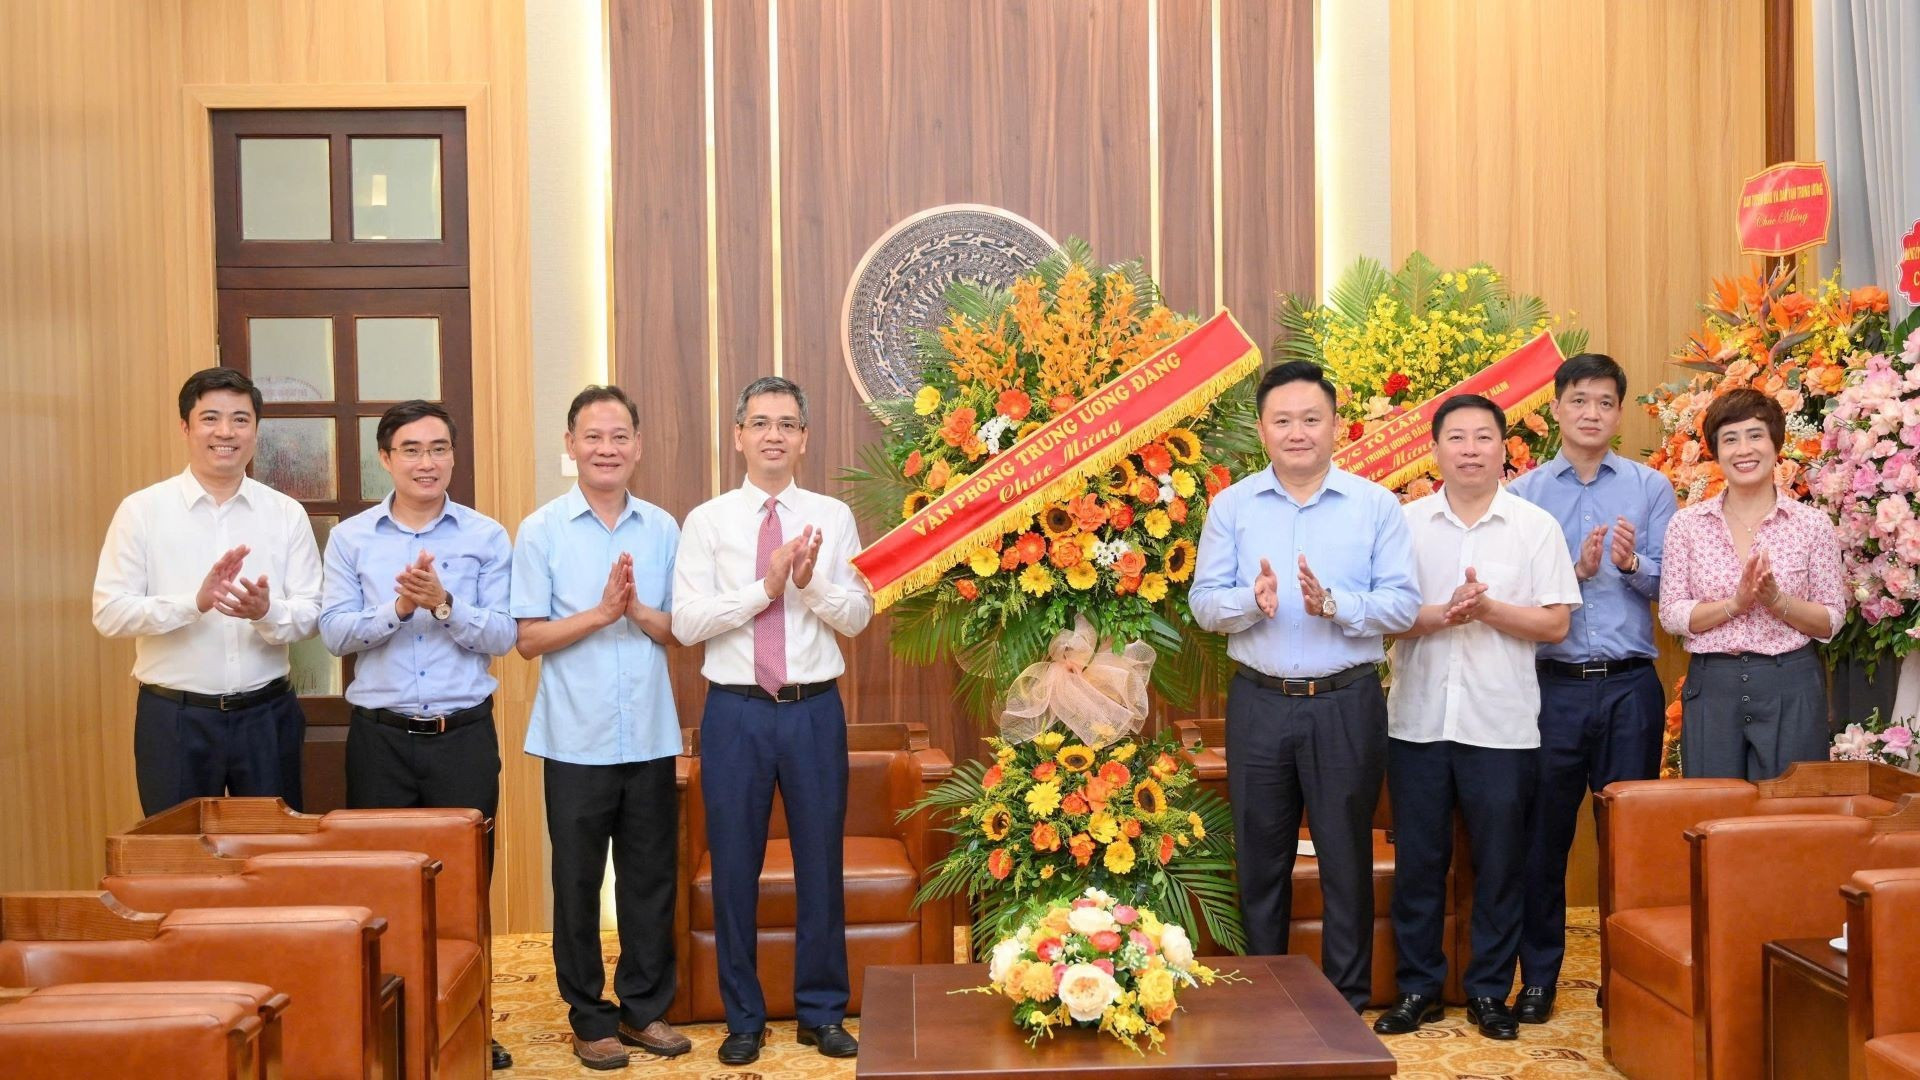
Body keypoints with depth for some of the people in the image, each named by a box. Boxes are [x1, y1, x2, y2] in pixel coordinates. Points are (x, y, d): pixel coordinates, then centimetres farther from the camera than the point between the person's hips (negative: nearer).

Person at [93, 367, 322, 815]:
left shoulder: (286, 514, 4)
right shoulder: (141, 510, -1)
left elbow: (310, 612, 0)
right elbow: (108, 612, -7)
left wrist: (267, 612, -22)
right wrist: (195, 602, -21)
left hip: (267, 714, 2)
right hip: (175, 717, -1)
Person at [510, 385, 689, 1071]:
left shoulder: (663, 529, 5)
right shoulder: (542, 530, -2)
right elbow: (529, 638, -5)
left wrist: (640, 612, -13)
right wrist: (601, 612, -17)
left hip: (651, 737, 2)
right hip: (576, 740, -2)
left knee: (651, 877, 9)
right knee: (577, 881, 8)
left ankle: (645, 1007, 24)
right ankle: (589, 1017, 21)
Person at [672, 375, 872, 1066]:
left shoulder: (834, 517, 5)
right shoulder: (707, 521, 1)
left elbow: (858, 616, -1)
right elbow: (686, 622, -8)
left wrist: (812, 582, -18)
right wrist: (766, 587, -16)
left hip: (815, 709, 1)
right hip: (735, 711, -1)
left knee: (821, 862, 9)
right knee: (735, 867, 7)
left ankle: (822, 1012, 24)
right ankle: (743, 1017, 23)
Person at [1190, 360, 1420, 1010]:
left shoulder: (1376, 505, 1)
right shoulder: (1231, 506, 5)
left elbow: (1404, 605, -5)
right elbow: (1203, 603, 0)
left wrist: (1334, 604, -21)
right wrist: (1251, 601, -20)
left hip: (1347, 705, -1)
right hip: (1259, 704, 2)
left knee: (1347, 859, 7)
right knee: (1260, 859, 10)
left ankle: (1349, 1001, 20)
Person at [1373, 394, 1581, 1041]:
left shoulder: (1536, 526, 3)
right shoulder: (1406, 523, 5)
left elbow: (1555, 623, -2)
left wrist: (1488, 609, -16)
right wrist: (1439, 616, -17)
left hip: (1501, 723, -1)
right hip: (1418, 718, 1)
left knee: (1499, 863, 6)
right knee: (1417, 860, 7)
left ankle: (1490, 991, 20)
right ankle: (1417, 987, 20)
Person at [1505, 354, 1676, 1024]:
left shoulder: (1650, 488, 8)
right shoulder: (1523, 494, 6)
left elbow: (1668, 585, 2)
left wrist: (1632, 563, -18)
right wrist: (1576, 571, -16)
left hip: (1630, 684, 1)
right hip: (1553, 684, 0)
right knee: (1544, 832, 5)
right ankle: (1538, 976, 16)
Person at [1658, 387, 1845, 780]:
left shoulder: (1813, 524, 1)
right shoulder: (1687, 525, 3)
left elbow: (1831, 622, 1)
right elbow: (1671, 615, -1)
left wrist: (1777, 601, -16)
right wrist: (1735, 603, -16)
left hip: (1791, 690, 0)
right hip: (1711, 688, 1)